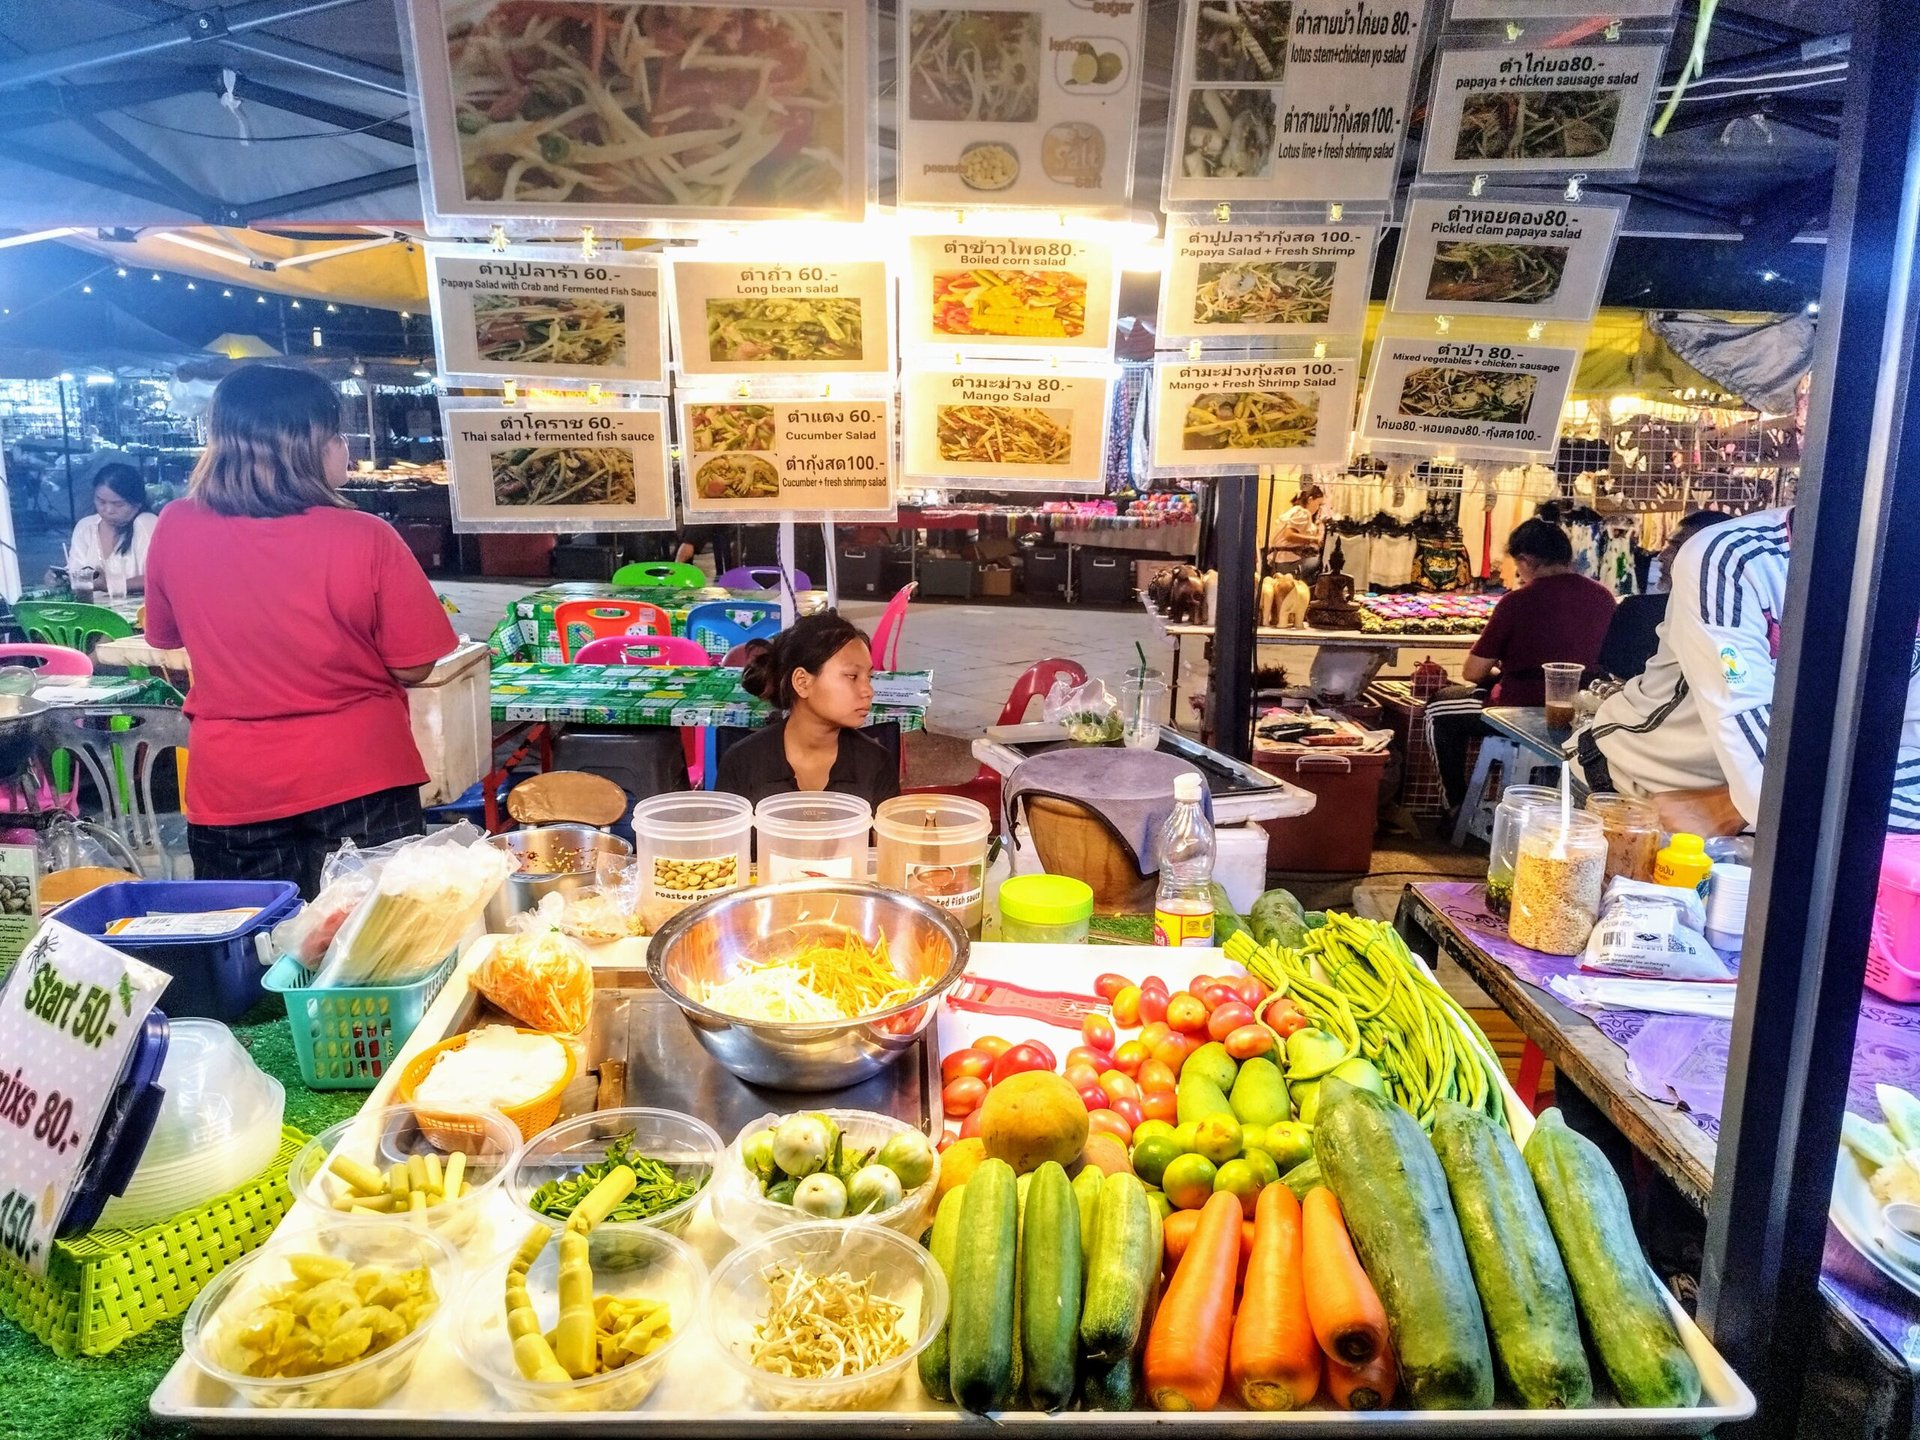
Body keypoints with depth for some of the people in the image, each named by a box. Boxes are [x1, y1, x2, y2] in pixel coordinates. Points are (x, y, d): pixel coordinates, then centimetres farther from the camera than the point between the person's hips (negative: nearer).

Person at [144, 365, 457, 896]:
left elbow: (165, 637, 10)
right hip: (358, 786, -2)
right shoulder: (365, 539, -18)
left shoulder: (175, 529, -7)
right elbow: (414, 669, -9)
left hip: (229, 795, 3)